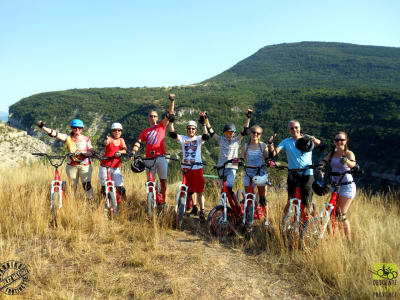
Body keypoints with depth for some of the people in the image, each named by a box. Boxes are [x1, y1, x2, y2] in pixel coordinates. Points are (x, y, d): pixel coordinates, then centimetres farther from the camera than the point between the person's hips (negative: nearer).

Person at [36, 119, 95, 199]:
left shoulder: (86, 139, 0)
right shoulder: (68, 137, 0)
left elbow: (92, 151, -5)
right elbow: (54, 134, -12)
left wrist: (83, 153, -24)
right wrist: (42, 127, -25)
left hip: (85, 165, -1)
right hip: (72, 166, 1)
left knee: (87, 185, -4)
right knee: (72, 186, 9)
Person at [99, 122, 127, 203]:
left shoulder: (122, 140, 8)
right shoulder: (109, 139, -5)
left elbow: (125, 150, -8)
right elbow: (104, 144, -28)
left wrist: (120, 152, -32)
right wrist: (105, 142, -53)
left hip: (116, 168, 2)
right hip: (105, 167, -2)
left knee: (120, 188, -6)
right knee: (104, 187, 5)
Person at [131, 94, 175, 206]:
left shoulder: (161, 126, 10)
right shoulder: (144, 131, 15)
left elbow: (169, 115, -2)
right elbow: (138, 143, 4)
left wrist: (172, 101, -13)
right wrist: (133, 153, -14)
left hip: (161, 158, -2)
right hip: (149, 159, 2)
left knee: (163, 181, 0)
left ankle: (164, 202, 9)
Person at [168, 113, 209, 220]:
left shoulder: (198, 139, 1)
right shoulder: (183, 138, 4)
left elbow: (206, 136, -21)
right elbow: (172, 134, -11)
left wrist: (203, 123, -31)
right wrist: (171, 122, -22)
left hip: (197, 168, -3)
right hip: (186, 168, 3)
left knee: (199, 190, -4)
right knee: (189, 190, 14)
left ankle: (202, 211, 1)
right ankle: (194, 207, 32)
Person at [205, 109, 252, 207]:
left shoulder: (236, 140, 5)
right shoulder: (221, 140, 9)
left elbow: (244, 131, -4)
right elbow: (211, 131, 4)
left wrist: (248, 117, -12)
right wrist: (206, 120, -5)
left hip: (231, 168, -3)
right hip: (221, 167, 3)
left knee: (229, 189, -16)